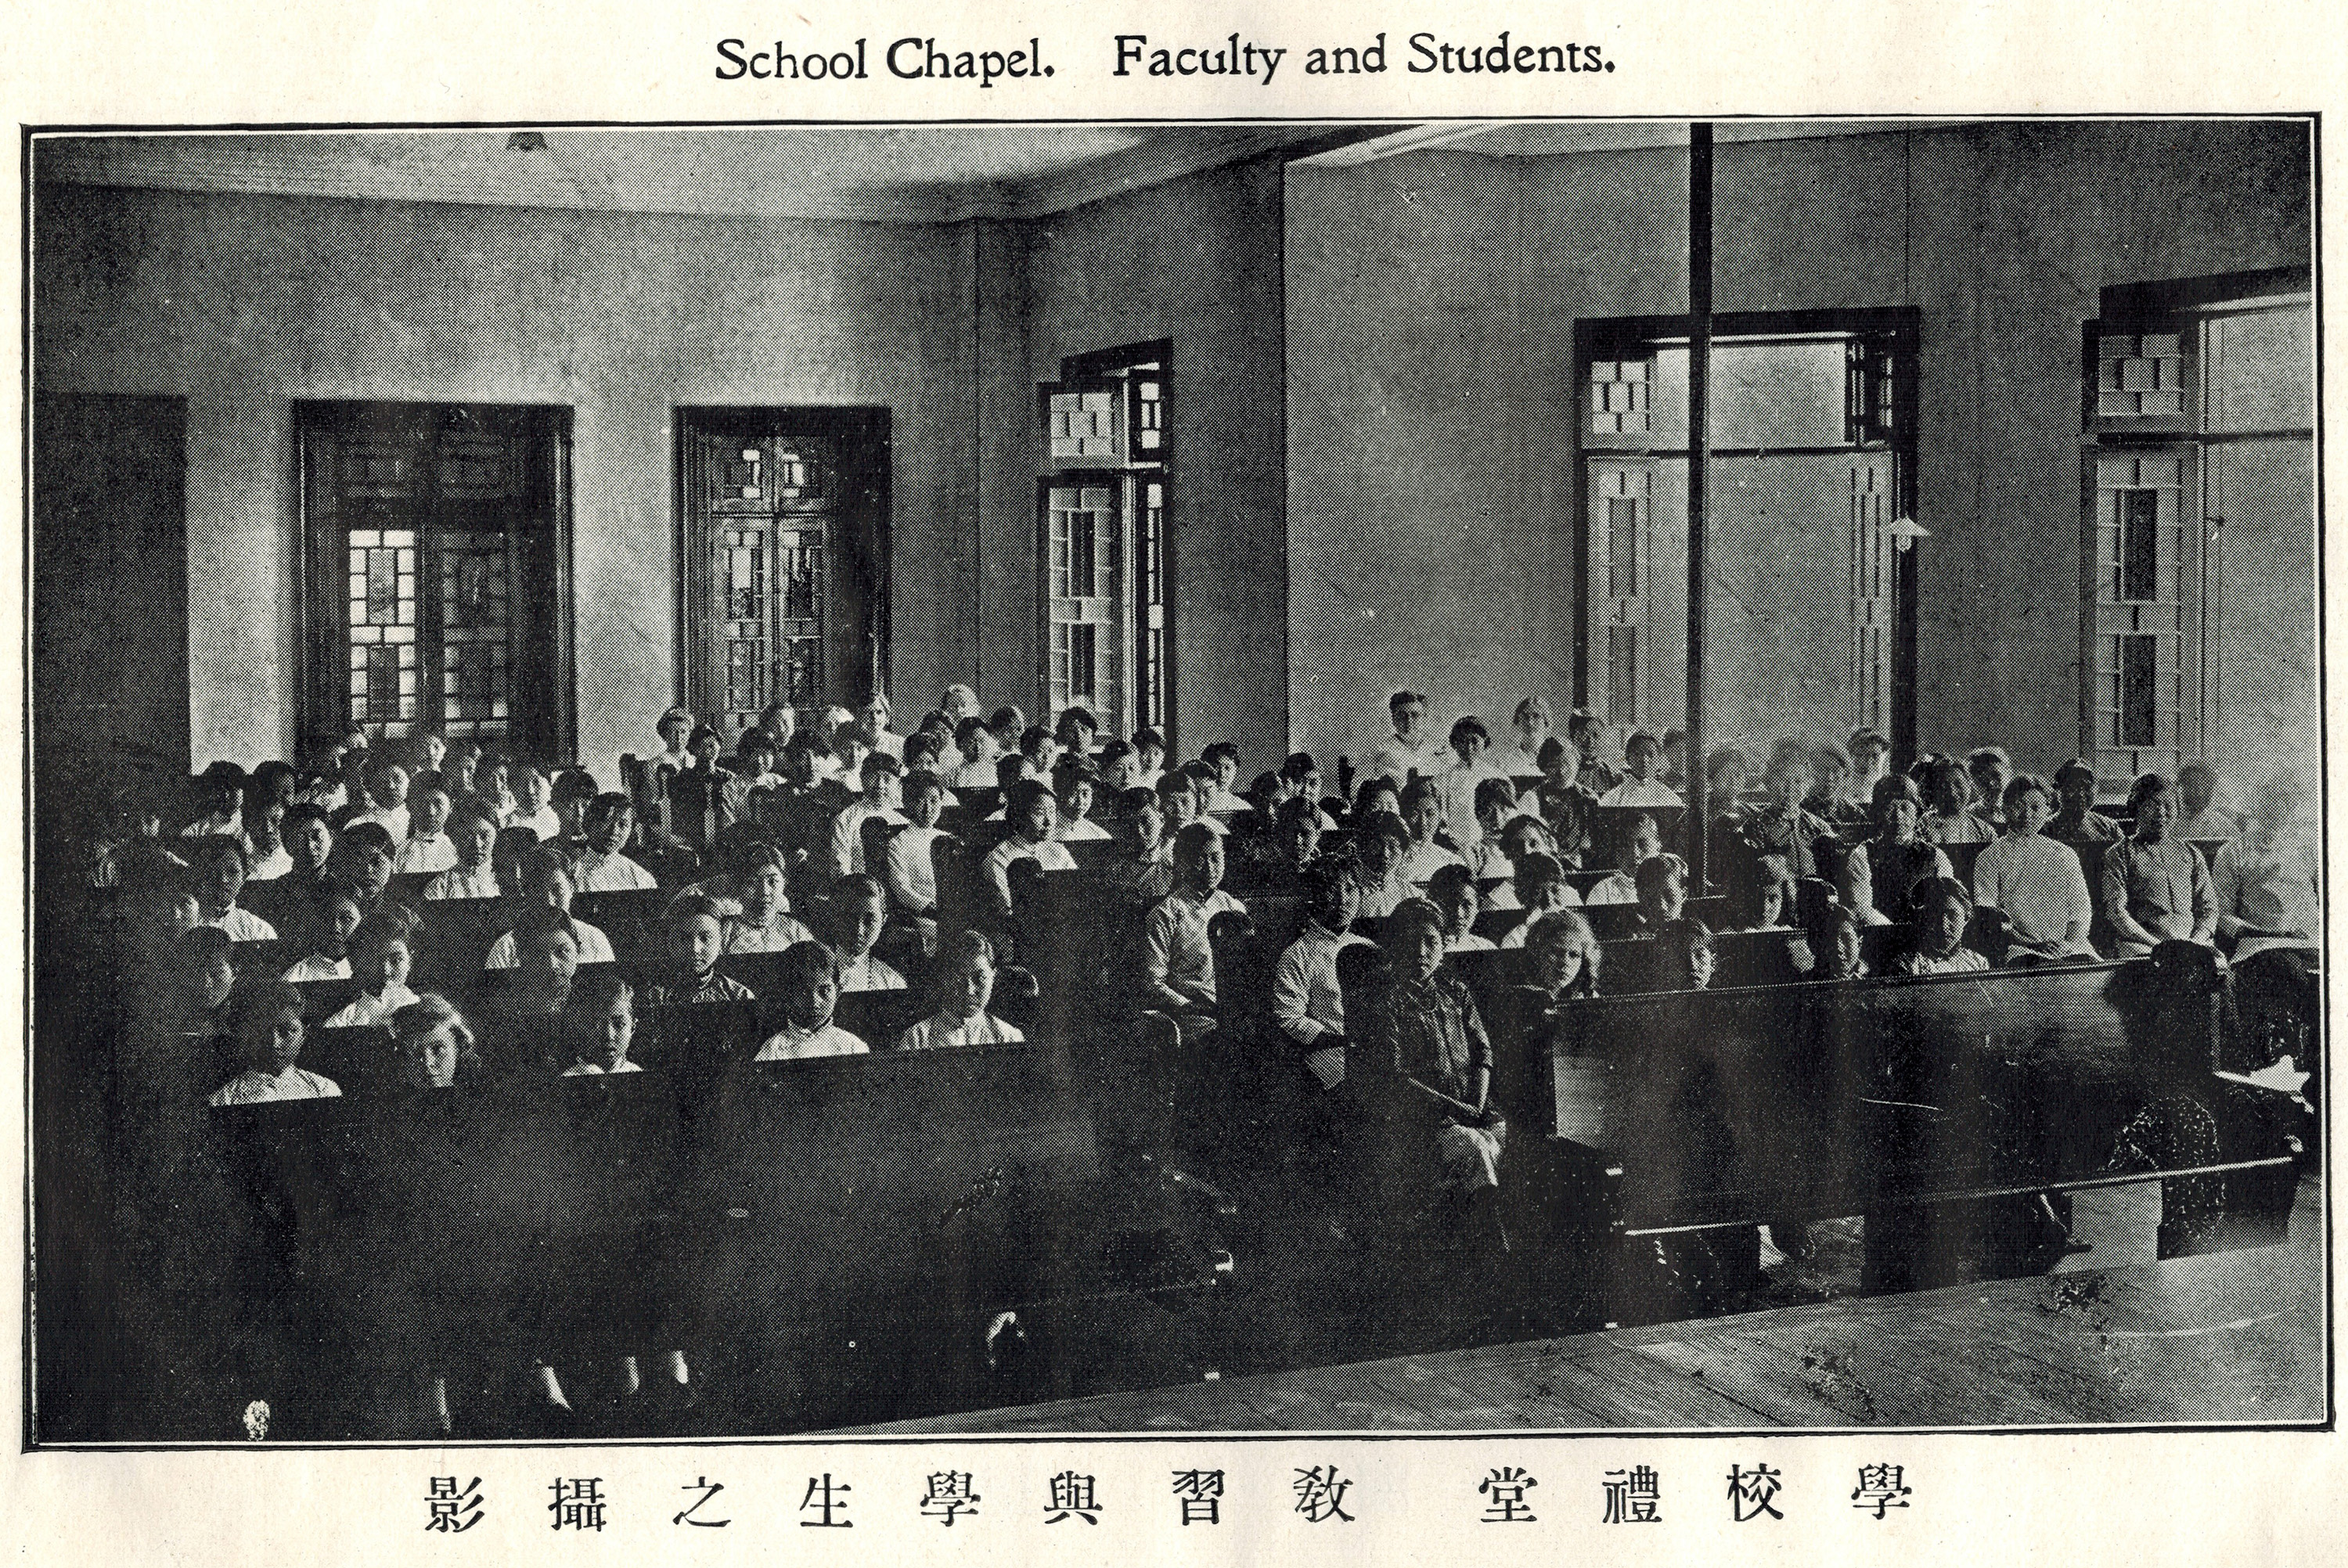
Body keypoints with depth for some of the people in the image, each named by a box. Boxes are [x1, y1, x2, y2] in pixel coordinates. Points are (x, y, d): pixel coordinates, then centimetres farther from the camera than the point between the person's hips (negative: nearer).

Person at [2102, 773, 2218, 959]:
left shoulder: (2191, 854, 24)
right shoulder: (2118, 855, 10)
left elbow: (2208, 908, 17)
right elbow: (2115, 911, -2)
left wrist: (2196, 942, -5)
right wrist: (2157, 944, -13)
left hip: (2193, 948, 4)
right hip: (2143, 948, -4)